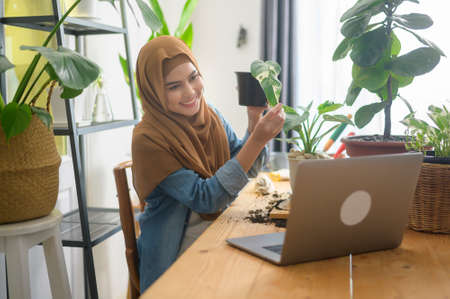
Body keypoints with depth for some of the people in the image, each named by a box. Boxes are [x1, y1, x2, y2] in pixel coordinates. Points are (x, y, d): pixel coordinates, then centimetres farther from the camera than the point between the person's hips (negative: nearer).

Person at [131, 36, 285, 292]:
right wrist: (257, 141, -27)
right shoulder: (148, 140, -18)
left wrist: (255, 121, -11)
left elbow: (245, 169, 7)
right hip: (177, 253, -6)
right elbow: (205, 199, -21)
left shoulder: (209, 113, 1)